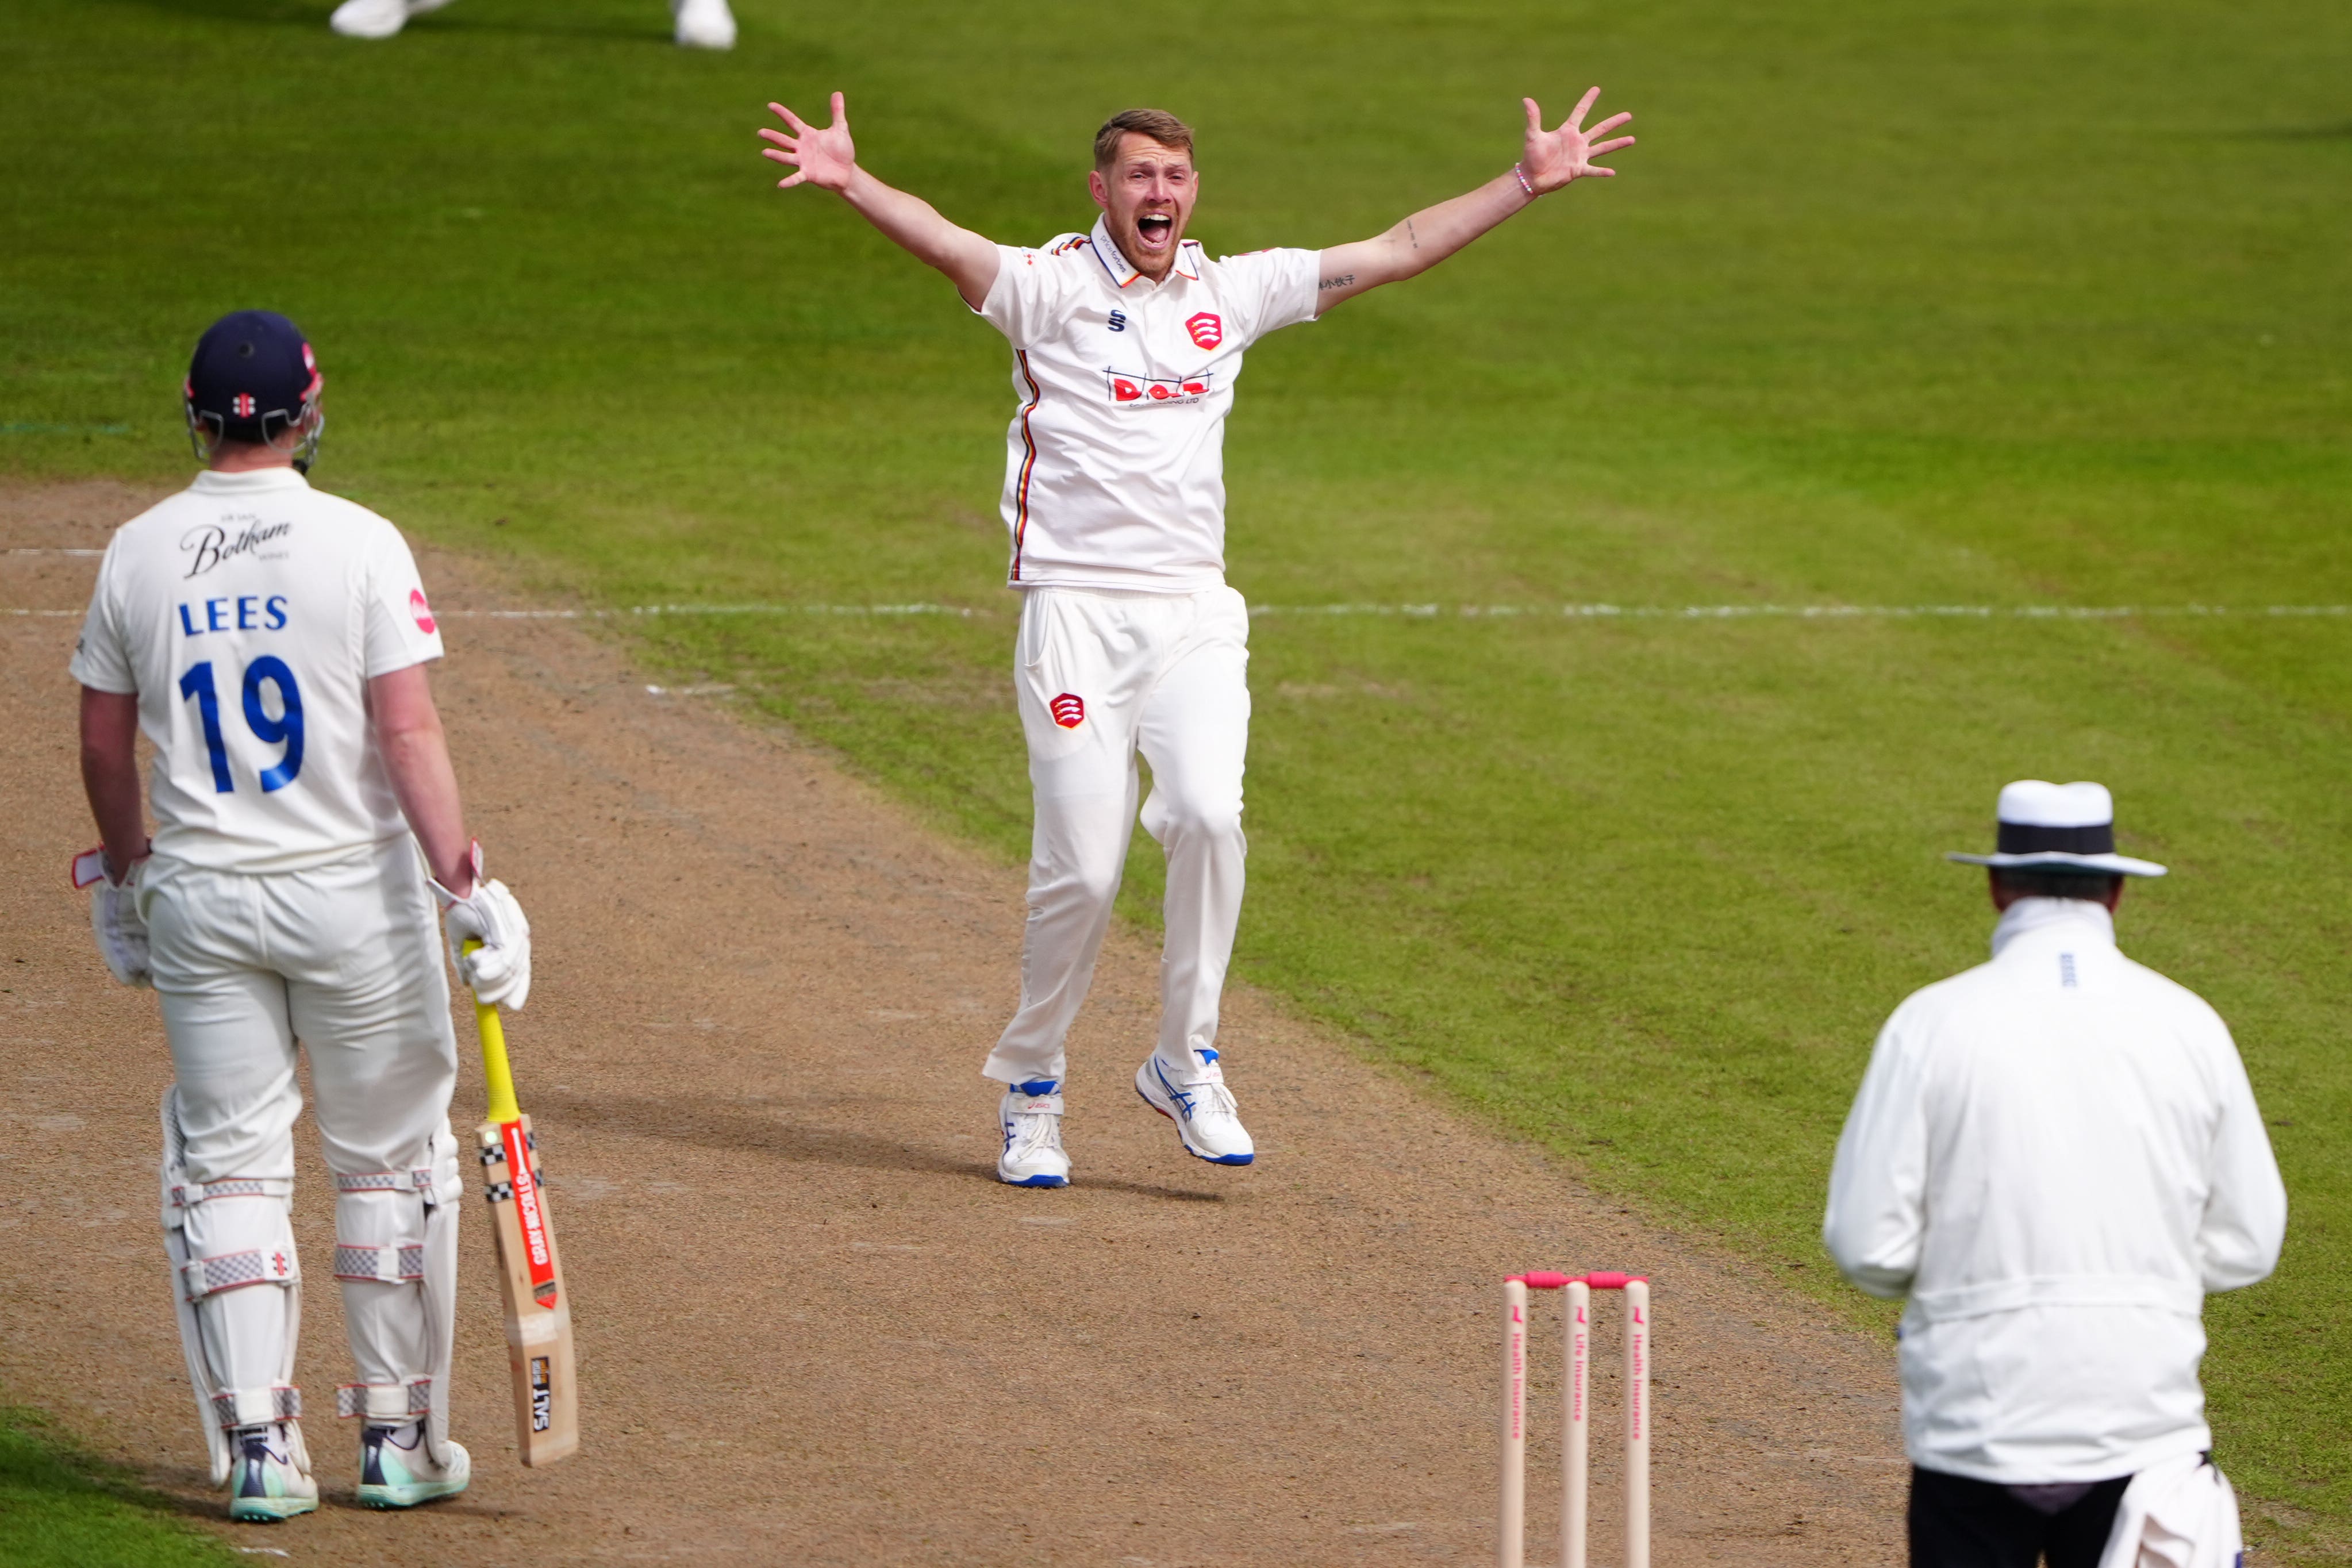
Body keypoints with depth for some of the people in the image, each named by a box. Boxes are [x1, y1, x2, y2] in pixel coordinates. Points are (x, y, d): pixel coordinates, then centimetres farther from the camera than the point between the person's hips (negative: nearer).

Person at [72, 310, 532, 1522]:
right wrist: (465, 882, -18)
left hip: (197, 900, 2)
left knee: (228, 1164, 8)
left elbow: (104, 744, 8)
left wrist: (122, 877, 22)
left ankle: (256, 1445, 1)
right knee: (388, 1159, 10)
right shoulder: (357, 545, -10)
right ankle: (397, 1440, 14)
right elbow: (408, 729, -17)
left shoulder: (137, 556, 0)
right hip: (350, 888, -2)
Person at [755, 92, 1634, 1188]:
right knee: (1082, 866, -8)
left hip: (1195, 617, 3)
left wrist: (1527, 183, 11)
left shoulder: (1232, 293, 12)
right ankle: (1029, 1086, 12)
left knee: (1209, 817, -19)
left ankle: (1186, 1062, -4)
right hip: (1076, 612, -3)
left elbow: (1397, 252, 15)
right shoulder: (1048, 287, -2)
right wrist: (851, 186, -41)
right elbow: (945, 244, -22)